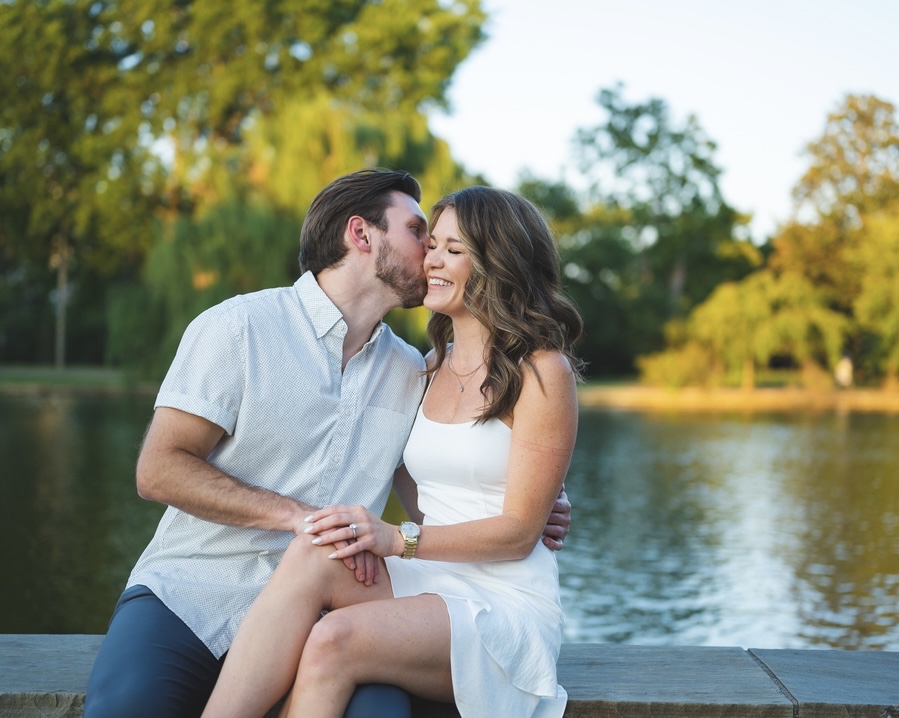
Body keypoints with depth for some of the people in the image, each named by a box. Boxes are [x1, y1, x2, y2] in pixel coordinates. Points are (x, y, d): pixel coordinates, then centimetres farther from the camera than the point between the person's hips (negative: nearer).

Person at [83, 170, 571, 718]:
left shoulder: (412, 373, 13)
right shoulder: (238, 327, -2)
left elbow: (426, 495, 23)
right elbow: (160, 470, -6)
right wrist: (298, 515, -16)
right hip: (190, 593, -3)